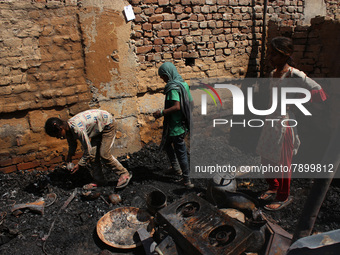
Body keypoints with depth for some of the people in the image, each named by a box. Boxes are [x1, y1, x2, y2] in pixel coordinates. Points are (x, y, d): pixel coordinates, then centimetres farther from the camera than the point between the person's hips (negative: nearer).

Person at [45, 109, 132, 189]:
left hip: (107, 123, -9)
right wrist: (69, 159, 10)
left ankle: (124, 173, 0)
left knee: (104, 154, -13)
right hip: (98, 127, 9)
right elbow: (72, 145, 15)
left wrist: (79, 164, -15)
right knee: (94, 154, 3)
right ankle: (98, 180, 12)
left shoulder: (78, 129, -35)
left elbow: (88, 150, -26)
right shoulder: (67, 128, -6)